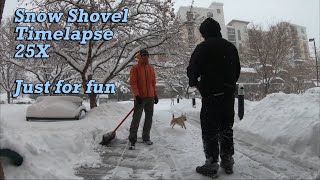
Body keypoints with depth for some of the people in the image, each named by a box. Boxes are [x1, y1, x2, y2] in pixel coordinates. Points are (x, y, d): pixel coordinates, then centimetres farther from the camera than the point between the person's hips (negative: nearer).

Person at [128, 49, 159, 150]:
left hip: (150, 97, 5)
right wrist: (137, 95, -18)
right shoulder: (135, 68, -3)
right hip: (140, 98, -5)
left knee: (149, 118, 11)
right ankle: (132, 140, 2)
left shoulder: (151, 68, 12)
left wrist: (155, 95, 12)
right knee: (136, 118, -5)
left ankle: (146, 137, 24)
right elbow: (133, 82, -9)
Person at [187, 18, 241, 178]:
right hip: (229, 94, 7)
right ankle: (228, 161, 23)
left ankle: (211, 164, 5)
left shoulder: (203, 47, -8)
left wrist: (194, 82, 8)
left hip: (211, 94, -6)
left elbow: (192, 70, -12)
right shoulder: (231, 47, 12)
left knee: (210, 129, 1)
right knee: (227, 127, 14)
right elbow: (237, 70, 15)